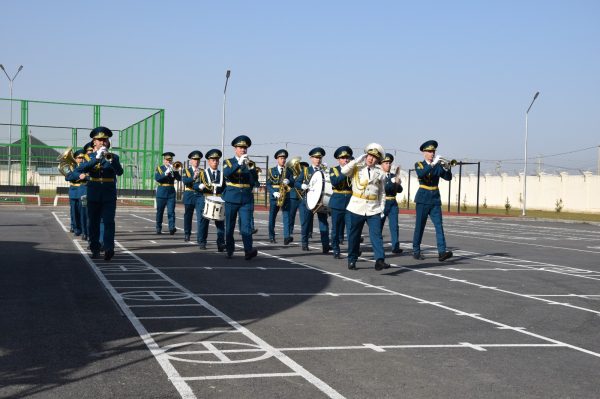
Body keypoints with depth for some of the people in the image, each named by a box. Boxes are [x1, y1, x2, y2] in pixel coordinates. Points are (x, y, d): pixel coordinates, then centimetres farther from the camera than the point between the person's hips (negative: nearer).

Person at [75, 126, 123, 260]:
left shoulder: (114, 157, 6)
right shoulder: (89, 157, 6)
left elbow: (120, 172, -11)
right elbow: (80, 169, -13)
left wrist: (110, 160, -29)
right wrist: (96, 159, -25)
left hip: (109, 195, -1)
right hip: (93, 194, 1)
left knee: (109, 221, -12)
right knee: (94, 222, 6)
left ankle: (109, 249, -22)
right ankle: (95, 249, 16)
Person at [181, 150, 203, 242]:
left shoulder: (202, 171, 9)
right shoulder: (186, 171, 5)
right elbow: (184, 181, -13)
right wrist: (193, 177, -29)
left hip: (199, 196, 0)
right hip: (189, 196, 0)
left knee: (200, 216, -11)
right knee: (188, 216, 10)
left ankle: (200, 237, -13)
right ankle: (187, 234, 25)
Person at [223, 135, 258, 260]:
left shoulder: (251, 164, 11)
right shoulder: (228, 162, 5)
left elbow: (255, 180, -3)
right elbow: (226, 173, -17)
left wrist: (250, 167, -18)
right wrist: (239, 163, -25)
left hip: (246, 200, 0)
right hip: (231, 199, 0)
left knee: (246, 225, -12)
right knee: (229, 227, 6)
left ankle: (248, 250, -22)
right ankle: (229, 250, 20)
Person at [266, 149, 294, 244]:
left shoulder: (288, 171, 11)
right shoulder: (271, 171, 6)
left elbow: (293, 183, 5)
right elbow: (268, 184, -1)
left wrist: (289, 181, -17)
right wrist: (274, 193, -16)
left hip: (286, 197, 1)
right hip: (274, 197, -1)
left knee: (286, 216, -13)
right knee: (272, 218, 6)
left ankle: (286, 237, -22)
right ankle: (271, 237, 18)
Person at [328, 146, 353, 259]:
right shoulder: (333, 170, 6)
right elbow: (335, 182, -14)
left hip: (350, 203, 0)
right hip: (337, 203, 0)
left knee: (352, 228, -10)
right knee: (336, 229, 6)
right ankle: (336, 251, 17)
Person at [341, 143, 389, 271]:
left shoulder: (380, 173, 9)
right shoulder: (357, 168, 5)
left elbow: (382, 192, 14)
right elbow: (344, 171, -14)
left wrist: (382, 208, 5)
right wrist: (358, 160, -9)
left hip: (374, 209, 1)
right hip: (357, 208, -1)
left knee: (376, 235, -11)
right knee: (354, 236, 7)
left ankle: (380, 260, -19)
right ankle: (352, 260, 18)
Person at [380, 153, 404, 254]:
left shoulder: (393, 176, 12)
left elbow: (400, 190, 7)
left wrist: (398, 184, -14)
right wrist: (394, 183, -25)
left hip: (393, 203, 4)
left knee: (394, 225, -5)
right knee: (379, 225, 6)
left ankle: (395, 247, -7)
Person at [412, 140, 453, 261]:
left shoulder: (438, 166, 11)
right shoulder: (419, 165, 1)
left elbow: (448, 178, 0)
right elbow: (421, 174, -22)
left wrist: (447, 168, -19)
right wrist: (432, 165, -32)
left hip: (435, 199, 3)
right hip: (423, 199, -3)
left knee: (439, 225, -8)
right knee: (419, 226, 1)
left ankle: (442, 252, -16)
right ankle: (416, 251, 11)